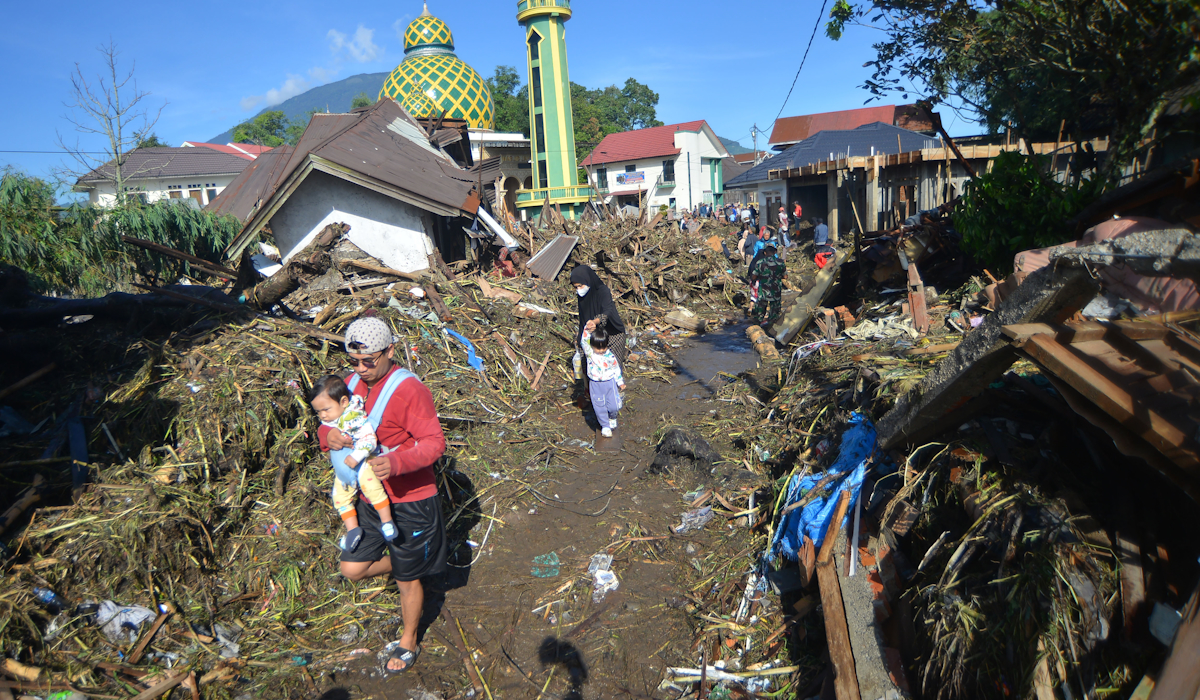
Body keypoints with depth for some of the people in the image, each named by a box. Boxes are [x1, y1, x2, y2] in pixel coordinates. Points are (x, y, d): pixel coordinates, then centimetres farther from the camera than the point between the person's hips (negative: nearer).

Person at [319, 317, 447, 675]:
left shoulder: (409, 389, -22)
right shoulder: (353, 383, 1)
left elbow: (434, 443, -25)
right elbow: (329, 422, 7)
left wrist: (396, 462, -44)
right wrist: (328, 435, -19)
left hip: (409, 501, -6)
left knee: (408, 580, 12)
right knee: (352, 569, 8)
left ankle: (408, 644, 37)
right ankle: (404, 563, 37)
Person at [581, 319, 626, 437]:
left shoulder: (610, 356, -6)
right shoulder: (589, 352, -9)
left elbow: (616, 369, 5)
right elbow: (584, 341, -24)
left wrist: (620, 383, 10)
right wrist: (588, 329, -38)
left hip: (610, 382, 0)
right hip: (595, 384, 0)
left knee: (614, 406, 2)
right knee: (599, 407, 6)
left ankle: (612, 418, 37)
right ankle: (605, 426, 25)